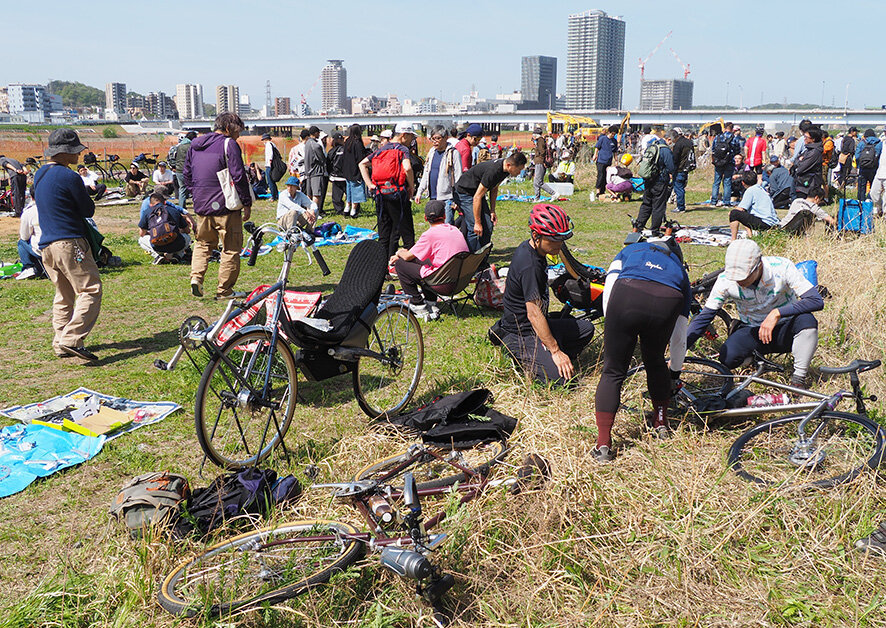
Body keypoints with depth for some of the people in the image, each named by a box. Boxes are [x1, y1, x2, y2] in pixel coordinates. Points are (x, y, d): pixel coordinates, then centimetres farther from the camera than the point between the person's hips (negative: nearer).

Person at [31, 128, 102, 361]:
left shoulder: (39, 175, 16)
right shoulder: (68, 176, -11)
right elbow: (89, 211, -6)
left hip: (46, 244, 9)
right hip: (69, 242, -9)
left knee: (64, 295, 16)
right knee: (90, 290, -9)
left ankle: (60, 344, 15)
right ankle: (71, 340, -19)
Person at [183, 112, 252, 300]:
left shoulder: (195, 145, 13)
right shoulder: (229, 144, -10)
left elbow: (187, 174, 19)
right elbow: (238, 176, -15)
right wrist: (247, 203, -10)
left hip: (201, 206, 7)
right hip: (225, 206, -6)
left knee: (202, 243, 23)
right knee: (231, 249, 4)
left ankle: (196, 276, 4)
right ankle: (224, 290, 7)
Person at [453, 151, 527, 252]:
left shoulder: (504, 169, -8)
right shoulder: (492, 171, -34)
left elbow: (494, 189, 9)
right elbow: (477, 197, -29)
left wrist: (492, 211, 4)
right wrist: (477, 223, -24)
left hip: (478, 191, 9)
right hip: (464, 192, -9)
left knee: (488, 226, 1)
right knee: (475, 229, -17)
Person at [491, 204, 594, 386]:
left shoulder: (528, 248, 3)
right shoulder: (530, 266, -28)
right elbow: (534, 314, -30)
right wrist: (556, 351, -28)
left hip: (535, 326, 10)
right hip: (521, 335, -10)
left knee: (586, 329, 12)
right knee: (560, 376, -23)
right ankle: (522, 357, -1)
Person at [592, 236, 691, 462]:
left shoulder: (632, 249, 38)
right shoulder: (679, 270, 40)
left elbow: (609, 289, 16)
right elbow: (679, 335, 41)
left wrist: (612, 330, 16)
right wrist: (676, 371, 53)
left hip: (626, 298, -2)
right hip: (667, 304, 2)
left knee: (613, 372, 9)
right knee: (655, 362, 29)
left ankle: (603, 444, 5)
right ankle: (661, 422, 43)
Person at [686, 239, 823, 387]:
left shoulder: (782, 267, -23)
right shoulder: (725, 281, -20)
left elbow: (817, 301, -26)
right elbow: (703, 318, -15)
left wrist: (777, 313, -39)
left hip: (784, 330, -1)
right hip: (753, 332, 1)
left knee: (807, 320, -34)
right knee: (727, 357, -29)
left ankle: (798, 379, -16)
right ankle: (756, 355, 7)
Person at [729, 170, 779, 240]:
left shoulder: (750, 190, -6)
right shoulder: (761, 188, 20)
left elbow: (741, 209, -11)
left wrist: (731, 213, 9)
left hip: (764, 223, -9)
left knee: (734, 213, -10)